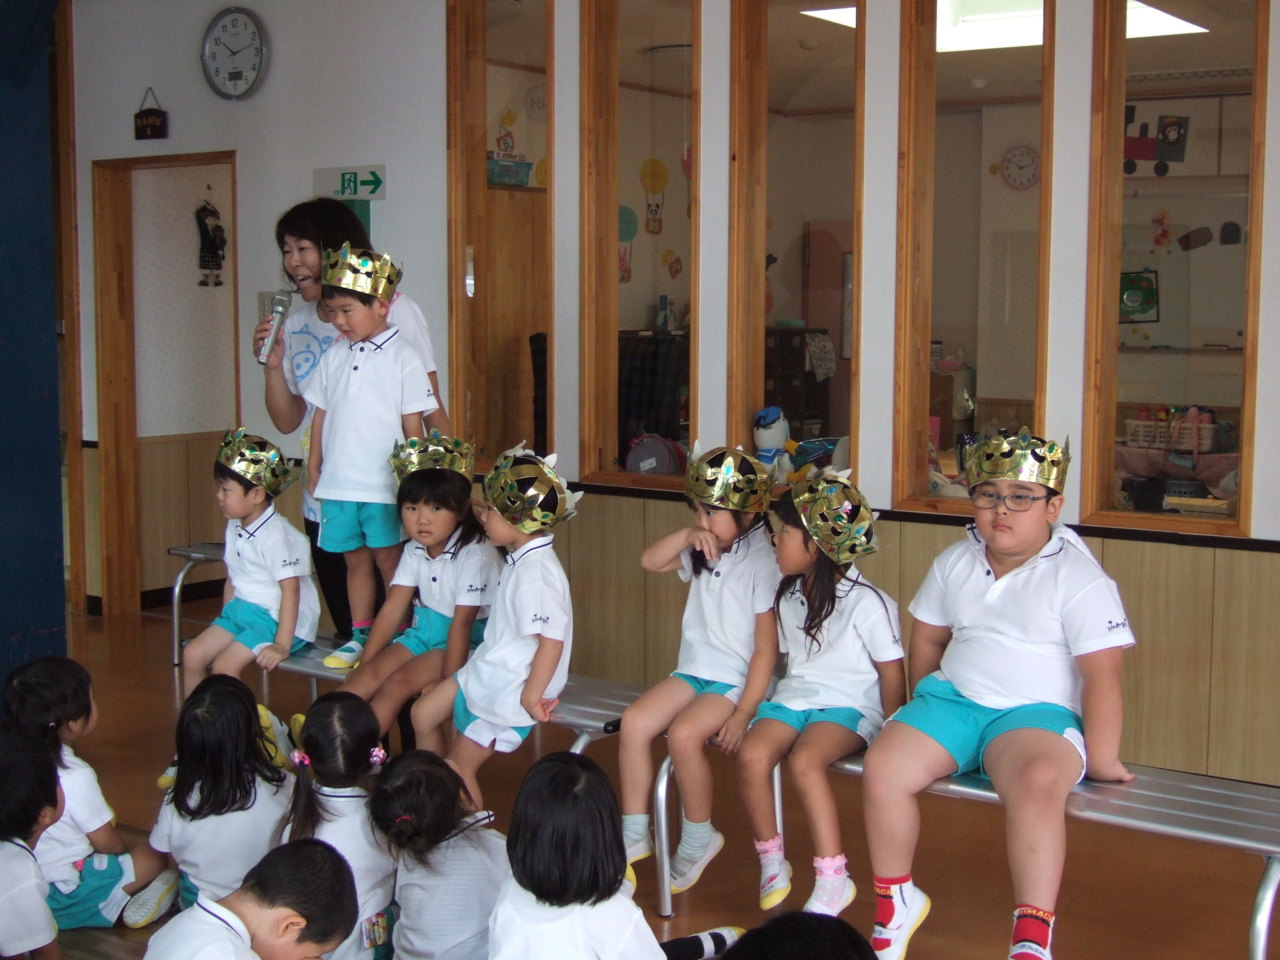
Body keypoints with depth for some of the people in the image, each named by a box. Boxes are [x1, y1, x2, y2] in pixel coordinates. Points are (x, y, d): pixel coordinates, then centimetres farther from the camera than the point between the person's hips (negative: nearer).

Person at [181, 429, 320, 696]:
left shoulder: (275, 534, -20)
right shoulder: (235, 527, 8)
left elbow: (290, 589, -24)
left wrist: (282, 645, -25)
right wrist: (225, 622, 14)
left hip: (275, 617, -9)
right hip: (241, 608, 9)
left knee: (224, 666, -20)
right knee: (192, 655, 0)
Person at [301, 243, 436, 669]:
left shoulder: (402, 358, -5)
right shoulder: (333, 359, 9)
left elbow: (413, 424, -5)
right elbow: (320, 416, 14)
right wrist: (314, 471, 12)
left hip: (383, 485, -5)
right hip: (338, 482, 5)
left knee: (389, 559, 3)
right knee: (355, 559, 14)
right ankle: (359, 635, 24)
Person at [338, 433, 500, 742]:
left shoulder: (474, 554, -21)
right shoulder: (414, 550, 2)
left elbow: (462, 623, -23)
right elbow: (392, 609, 1)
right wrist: (363, 664, -5)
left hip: (470, 639, -7)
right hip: (425, 629, 7)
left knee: (399, 682, -23)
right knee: (365, 676, -13)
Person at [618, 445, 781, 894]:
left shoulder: (762, 563, -14)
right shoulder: (704, 554, 10)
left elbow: (766, 648, -16)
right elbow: (650, 560, 8)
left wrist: (744, 713, -20)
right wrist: (689, 535, -9)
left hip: (737, 679, -7)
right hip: (694, 670, 7)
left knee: (683, 734, -28)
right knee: (634, 721, -13)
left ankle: (698, 839, -5)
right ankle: (634, 834, -3)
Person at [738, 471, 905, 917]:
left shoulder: (866, 603, -9)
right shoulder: (789, 596, 12)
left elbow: (892, 675, -6)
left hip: (850, 705, -6)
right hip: (794, 696, 6)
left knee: (804, 760, -34)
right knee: (752, 755, -24)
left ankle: (832, 879, -23)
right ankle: (771, 861, -4)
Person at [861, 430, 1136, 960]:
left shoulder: (1079, 578, -7)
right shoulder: (954, 563, 11)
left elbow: (1101, 673, -11)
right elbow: (927, 638, 22)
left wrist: (1101, 757, -13)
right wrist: (927, 709, 17)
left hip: (1037, 711, -5)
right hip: (954, 698, 5)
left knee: (1039, 781, -38)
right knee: (882, 765, -20)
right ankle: (897, 901, 2)